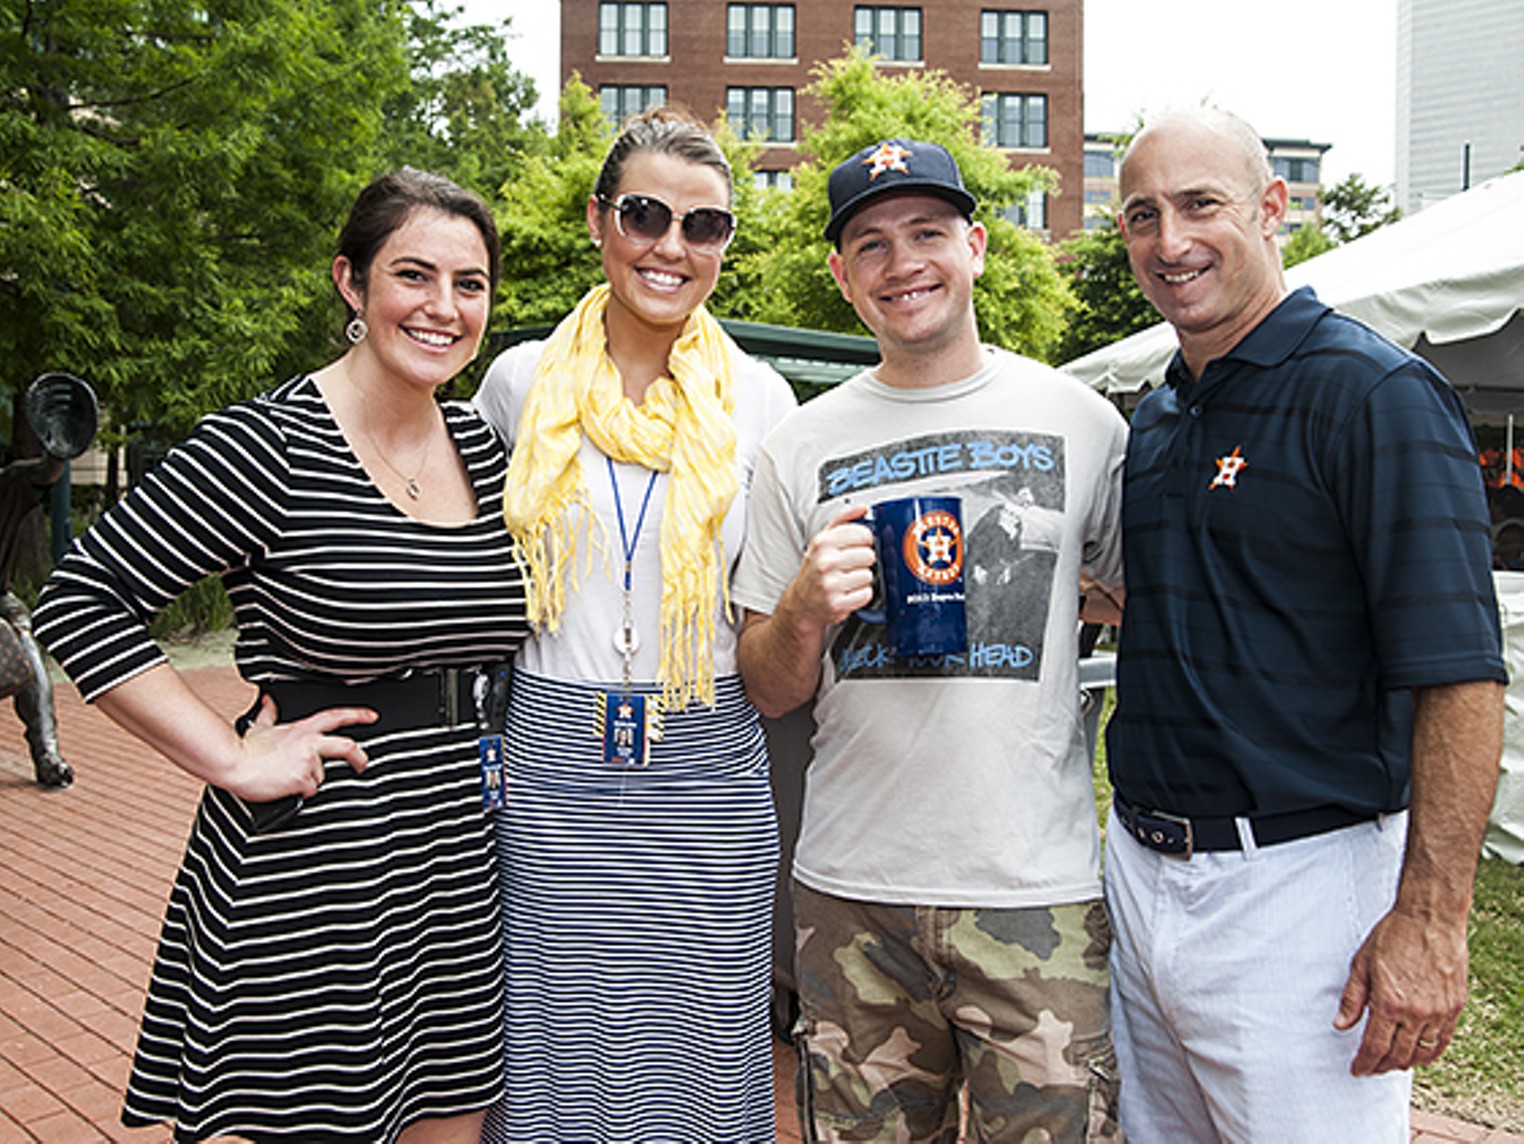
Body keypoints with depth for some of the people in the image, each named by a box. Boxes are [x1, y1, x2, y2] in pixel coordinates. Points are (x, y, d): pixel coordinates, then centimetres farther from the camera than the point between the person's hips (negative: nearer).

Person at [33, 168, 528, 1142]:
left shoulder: (484, 449, 7)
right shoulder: (268, 447, -13)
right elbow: (81, 599, -12)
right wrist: (230, 758, -15)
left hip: (453, 863, 6)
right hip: (304, 880, -6)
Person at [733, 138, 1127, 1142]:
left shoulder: (1079, 419, 2)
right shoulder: (801, 448, 5)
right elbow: (767, 693, 7)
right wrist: (804, 612, -13)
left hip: (1037, 886, -1)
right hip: (851, 885, 2)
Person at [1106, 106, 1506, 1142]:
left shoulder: (1375, 394, -12)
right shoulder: (1155, 421, 11)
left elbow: (1460, 678, -17)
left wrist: (1430, 919, -22)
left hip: (1296, 888, -7)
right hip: (1139, 871, 7)